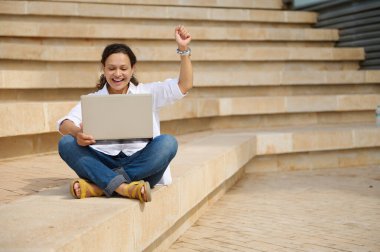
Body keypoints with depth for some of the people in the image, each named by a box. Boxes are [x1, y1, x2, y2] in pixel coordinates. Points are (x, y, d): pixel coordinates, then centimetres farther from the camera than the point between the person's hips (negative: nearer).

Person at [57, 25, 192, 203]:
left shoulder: (147, 93, 13)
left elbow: (184, 85, 4)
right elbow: (64, 125, -4)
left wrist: (183, 49, -8)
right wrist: (77, 133, -27)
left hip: (141, 165, 0)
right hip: (104, 164, 1)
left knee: (167, 143, -29)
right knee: (66, 143, -21)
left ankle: (98, 186, -34)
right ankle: (123, 188, -40)